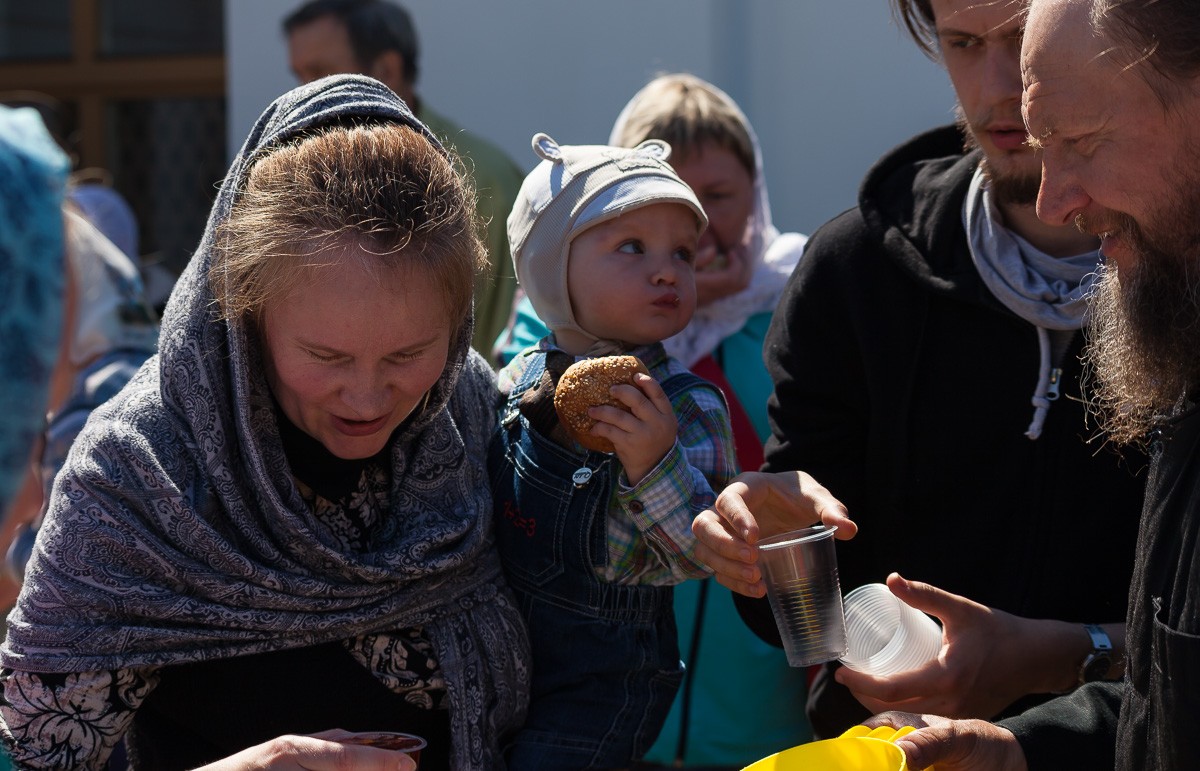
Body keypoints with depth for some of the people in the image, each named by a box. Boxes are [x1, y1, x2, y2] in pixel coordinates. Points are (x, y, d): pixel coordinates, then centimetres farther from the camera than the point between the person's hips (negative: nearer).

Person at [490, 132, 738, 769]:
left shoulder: (686, 408, -15)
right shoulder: (521, 379, -1)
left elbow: (706, 554, -24)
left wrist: (657, 466, -35)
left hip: (604, 676, -5)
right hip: (502, 651, 5)